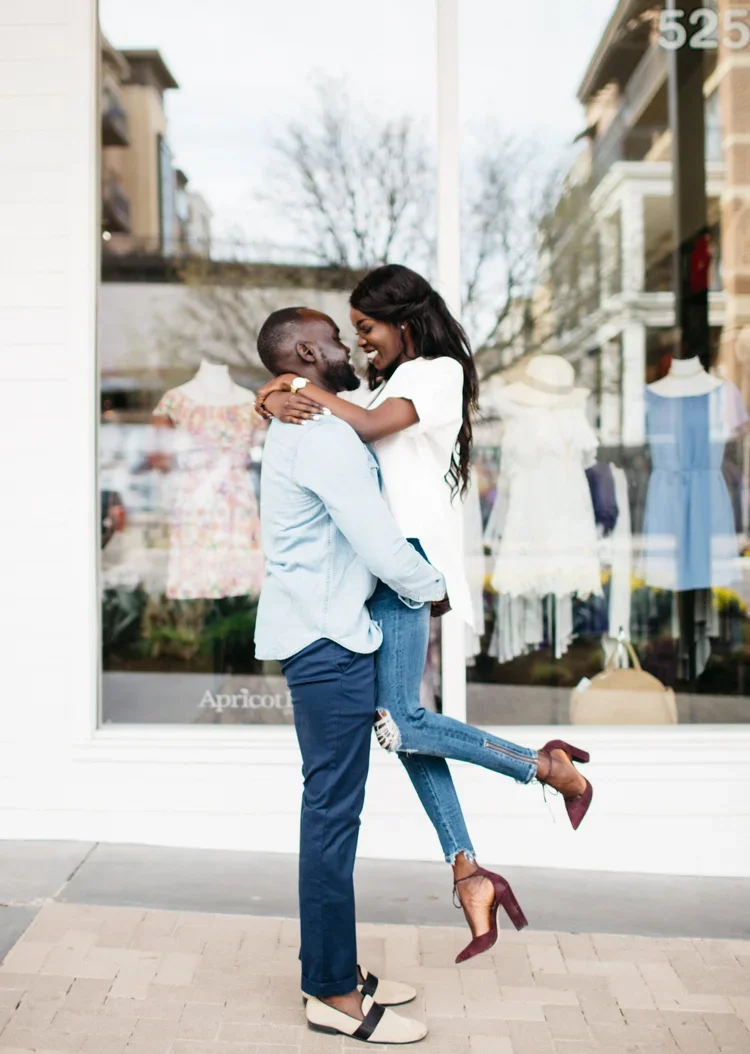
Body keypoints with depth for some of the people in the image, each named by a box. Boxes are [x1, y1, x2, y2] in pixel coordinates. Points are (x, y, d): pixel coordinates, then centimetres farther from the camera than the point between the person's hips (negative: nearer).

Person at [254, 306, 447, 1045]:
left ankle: (335, 970, 23)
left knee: (332, 810, 14)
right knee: (333, 812, -5)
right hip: (328, 643, -10)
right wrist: (434, 590, -3)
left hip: (321, 637, 11)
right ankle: (333, 994, 2)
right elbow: (380, 545, -19)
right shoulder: (323, 435, -16)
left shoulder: (300, 428, 17)